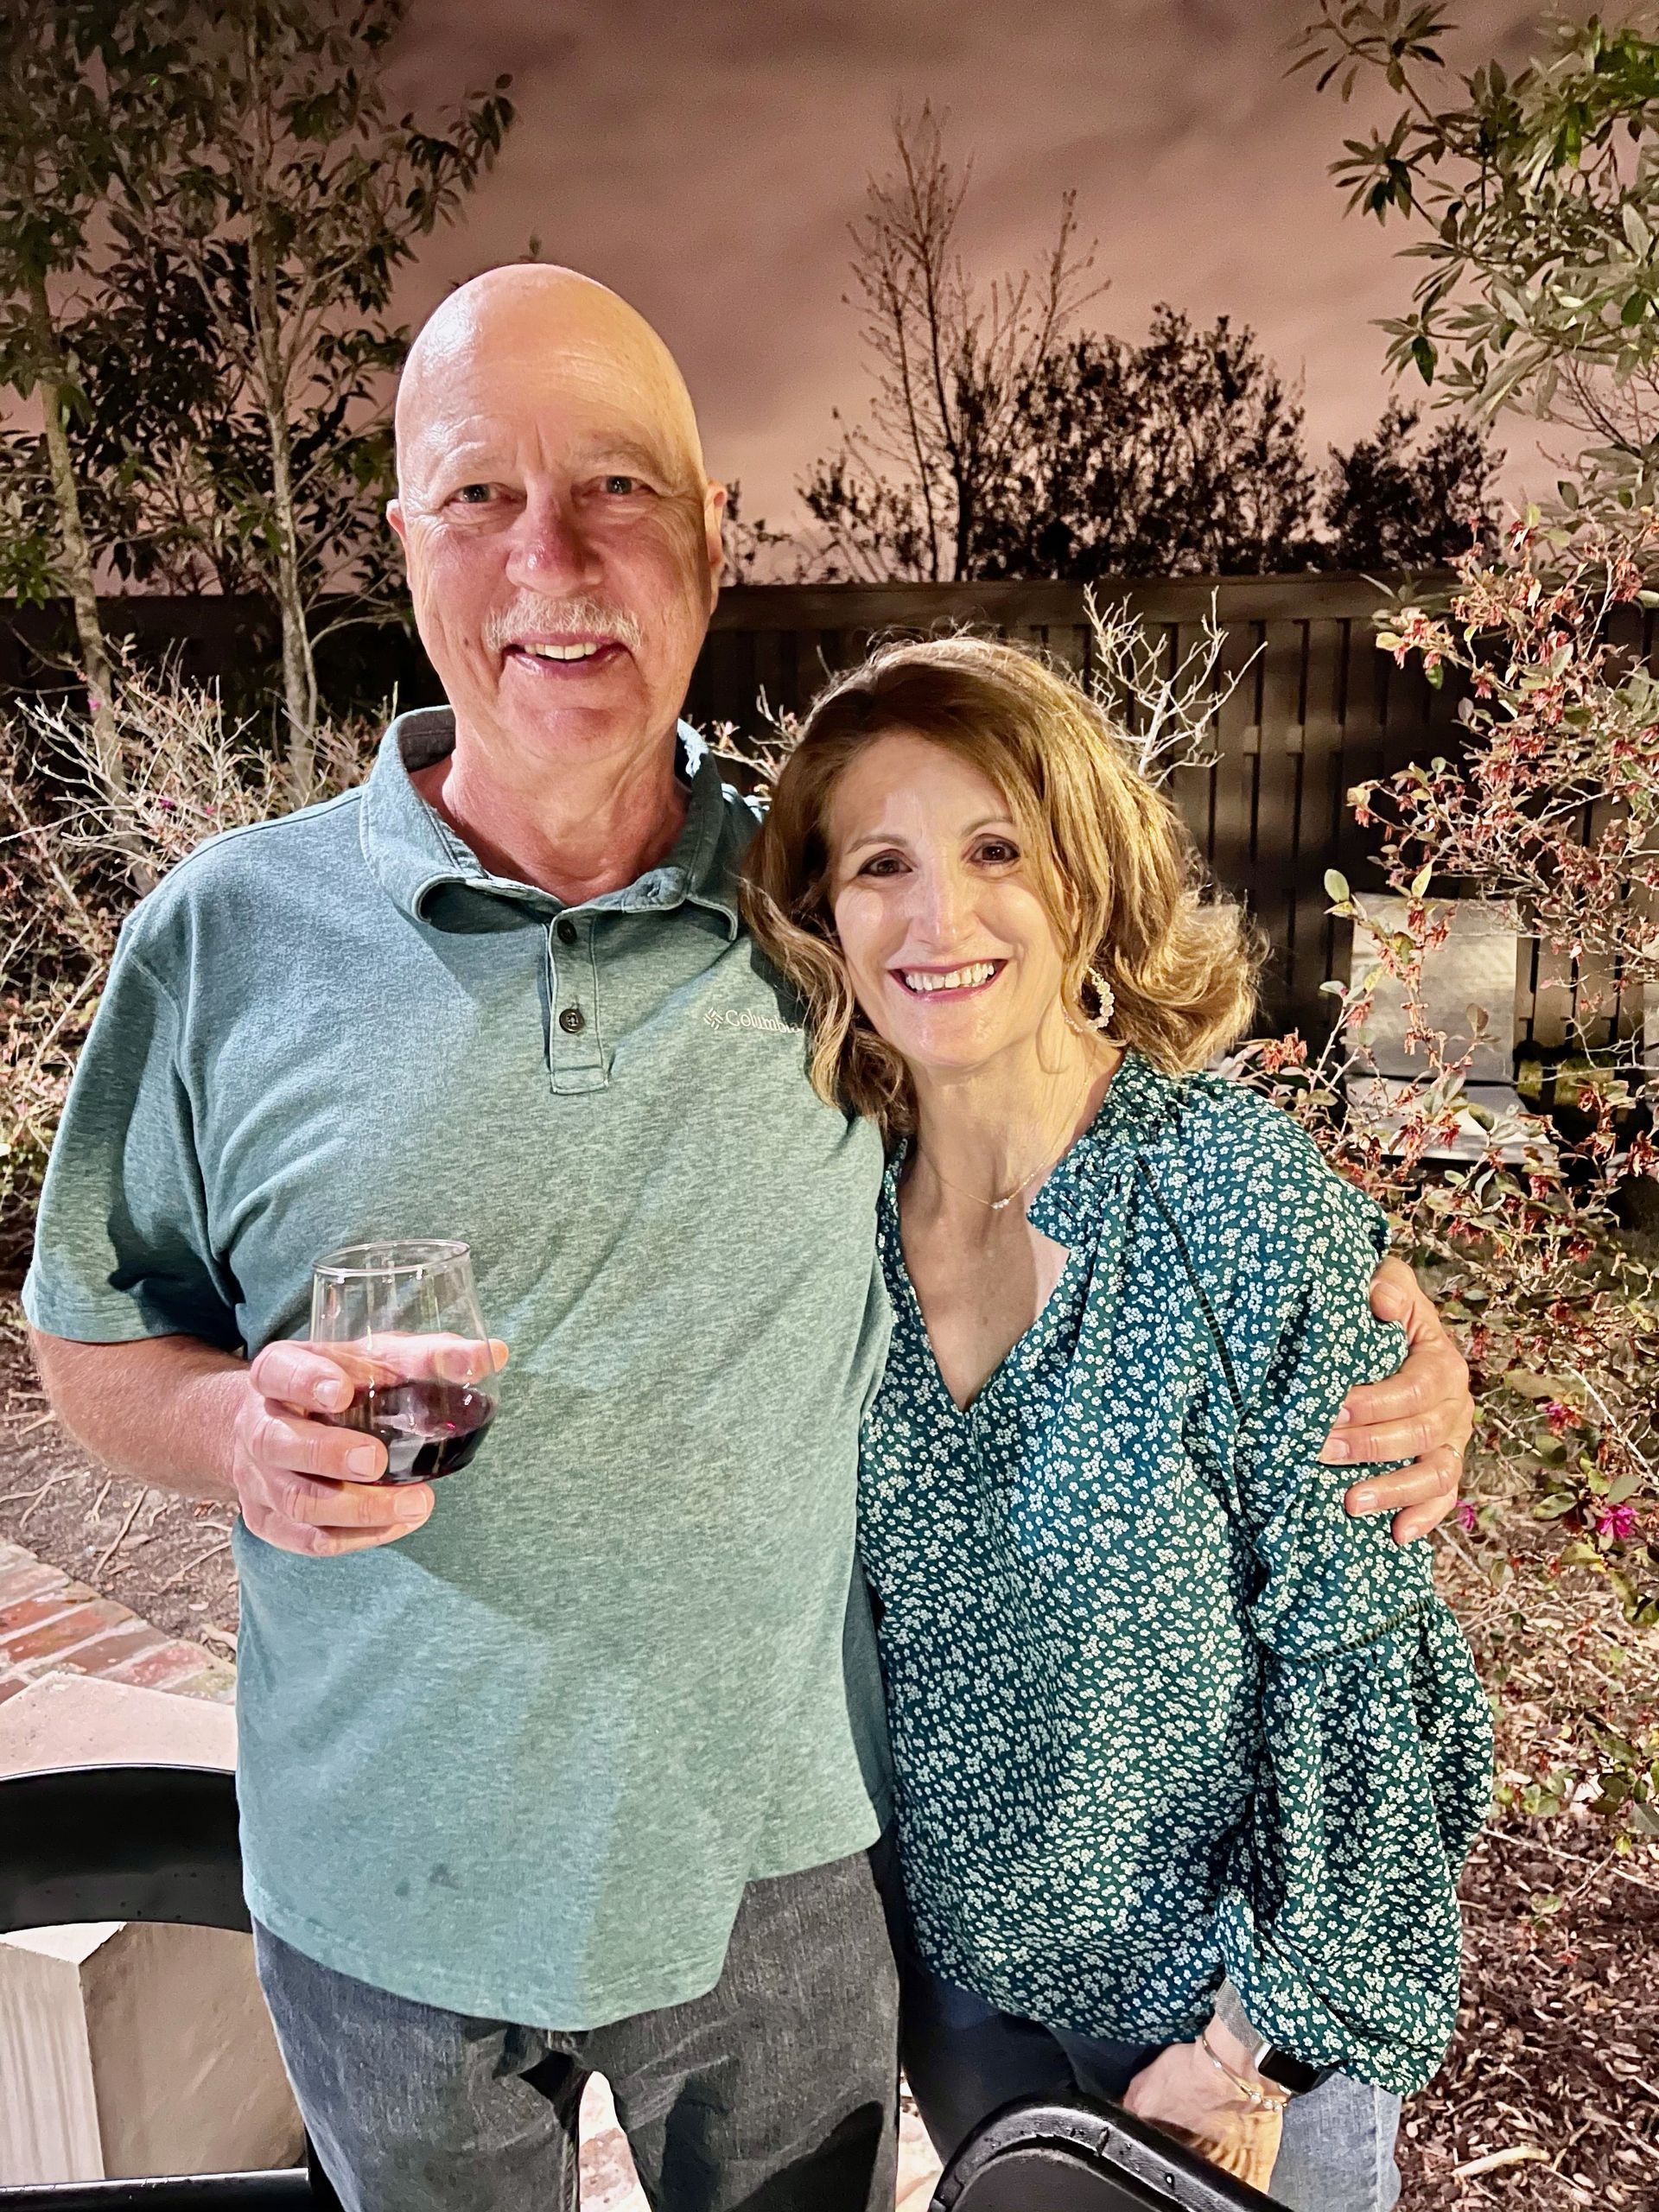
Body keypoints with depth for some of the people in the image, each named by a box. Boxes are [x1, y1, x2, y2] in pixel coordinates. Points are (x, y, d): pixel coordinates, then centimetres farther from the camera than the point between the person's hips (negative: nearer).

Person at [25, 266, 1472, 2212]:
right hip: (387, 1889, 1)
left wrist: (1375, 1310, -10)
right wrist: (249, 1425, -22)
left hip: (778, 1860, 1)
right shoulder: (228, 935, -9)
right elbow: (93, 1341, 0)